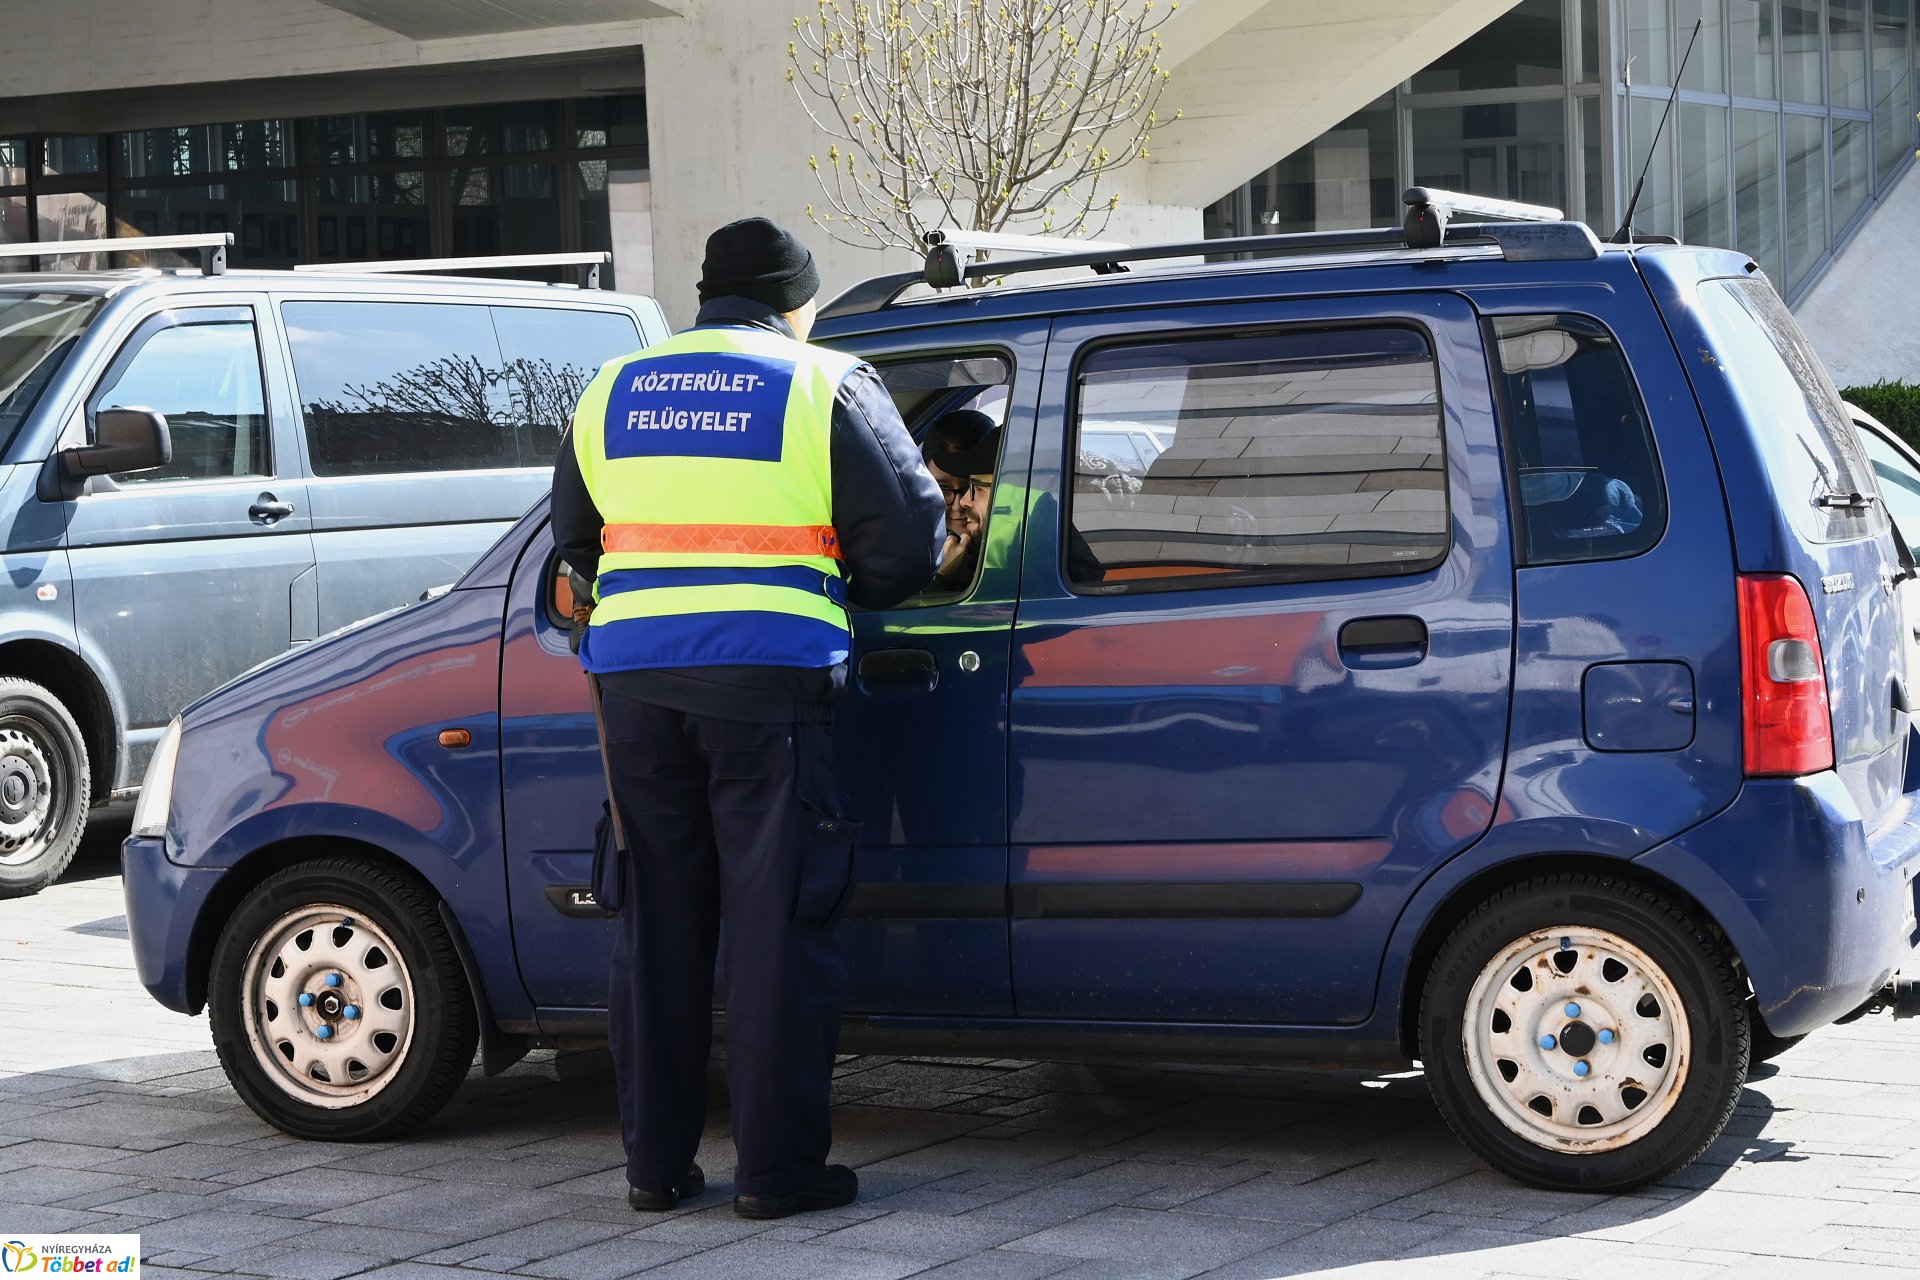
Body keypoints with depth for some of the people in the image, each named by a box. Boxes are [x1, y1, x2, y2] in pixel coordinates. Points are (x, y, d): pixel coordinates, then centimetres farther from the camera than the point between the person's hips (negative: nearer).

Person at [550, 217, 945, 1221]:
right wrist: (839, 593, 18)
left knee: (657, 920, 11)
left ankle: (656, 1163, 16)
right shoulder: (824, 387, 2)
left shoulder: (610, 392, 16)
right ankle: (777, 1168, 3)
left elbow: (575, 544, 23)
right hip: (768, 679, -4)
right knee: (778, 923, 1)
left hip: (634, 675, 4)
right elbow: (906, 543, 0)